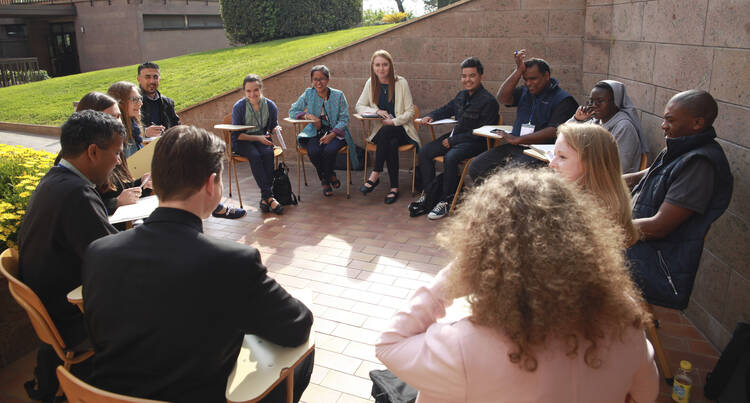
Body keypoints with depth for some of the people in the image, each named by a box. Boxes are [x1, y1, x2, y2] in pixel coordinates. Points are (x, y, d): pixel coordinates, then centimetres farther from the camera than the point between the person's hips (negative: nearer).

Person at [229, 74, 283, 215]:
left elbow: (273, 126, 13)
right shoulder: (239, 107, -9)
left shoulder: (270, 105, -1)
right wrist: (257, 138, -17)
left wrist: (277, 129, -12)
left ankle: (264, 198, -28)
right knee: (255, 156, -34)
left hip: (262, 139, 2)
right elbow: (236, 134, -8)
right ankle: (269, 197, -34)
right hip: (242, 141, -2)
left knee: (268, 153, -32)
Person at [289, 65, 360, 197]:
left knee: (329, 150, -33)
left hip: (335, 133, -1)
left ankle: (325, 181, -2)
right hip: (315, 132, 2)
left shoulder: (338, 95, 1)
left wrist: (332, 134, -18)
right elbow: (292, 111, 8)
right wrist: (309, 116, -11)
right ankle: (331, 176, -1)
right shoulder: (308, 94, 6)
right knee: (313, 151, -30)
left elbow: (344, 118, -3)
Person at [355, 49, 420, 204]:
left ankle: (375, 175, -29)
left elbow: (410, 112, -4)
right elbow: (359, 107, 7)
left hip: (401, 129, -2)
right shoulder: (371, 83, 5)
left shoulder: (401, 83, -4)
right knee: (391, 144, -33)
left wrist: (393, 122, -18)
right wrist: (377, 111, -12)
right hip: (380, 131, 2)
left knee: (385, 133, -36)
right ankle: (394, 187, -28)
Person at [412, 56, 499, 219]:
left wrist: (453, 140, -18)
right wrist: (431, 116, 7)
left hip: (475, 143, -9)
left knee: (450, 158, -34)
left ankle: (446, 201, -18)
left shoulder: (488, 101, -14)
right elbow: (447, 109, 29)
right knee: (424, 152, -2)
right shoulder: (461, 95, 11)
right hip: (454, 137, 9)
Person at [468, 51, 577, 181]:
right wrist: (519, 70, -3)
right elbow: (502, 98, -1)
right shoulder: (524, 91, 16)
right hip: (516, 146, 7)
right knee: (475, 167, -9)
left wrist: (519, 140, -21)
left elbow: (553, 131, -16)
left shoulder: (563, 99, -4)